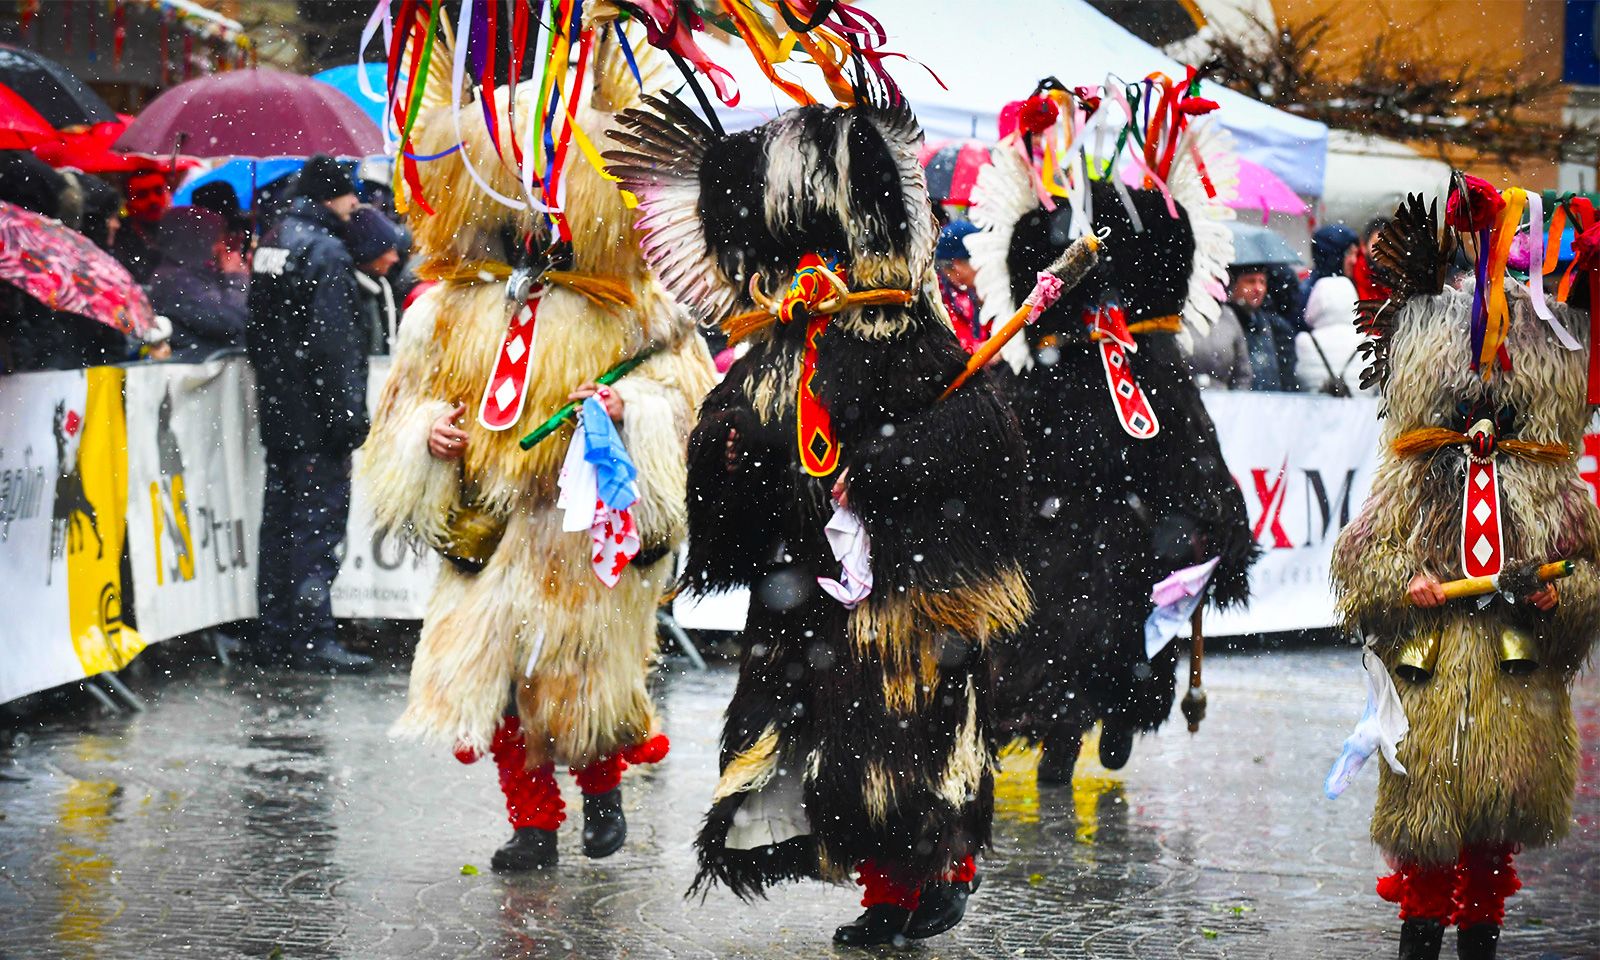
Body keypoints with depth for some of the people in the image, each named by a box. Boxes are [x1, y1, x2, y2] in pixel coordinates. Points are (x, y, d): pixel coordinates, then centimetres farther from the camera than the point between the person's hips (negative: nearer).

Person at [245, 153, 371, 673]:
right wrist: (349, 411, -18)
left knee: (281, 511, 13)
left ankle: (278, 634, 18)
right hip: (313, 405, -9)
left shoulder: (272, 241, 14)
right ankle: (312, 639, -8)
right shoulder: (326, 250, -15)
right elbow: (335, 340, -20)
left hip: (276, 402, 9)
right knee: (320, 514, -7)